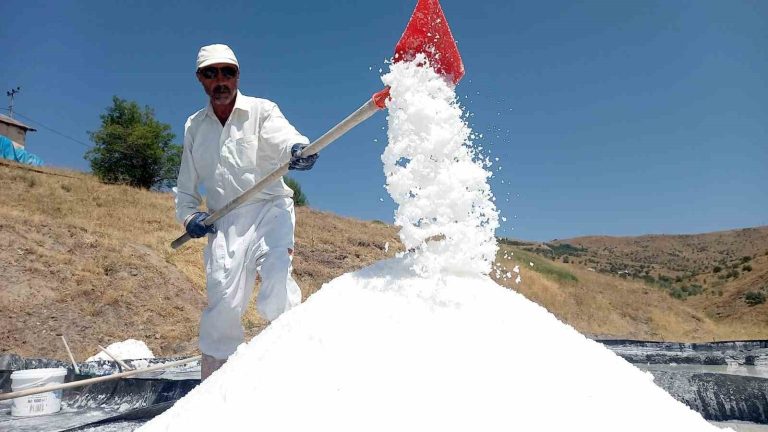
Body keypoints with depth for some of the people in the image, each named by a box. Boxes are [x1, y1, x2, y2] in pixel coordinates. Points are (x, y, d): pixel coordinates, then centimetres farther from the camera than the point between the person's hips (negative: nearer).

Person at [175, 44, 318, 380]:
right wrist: (189, 216, 2)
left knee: (276, 281, -25)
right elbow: (186, 187, 22)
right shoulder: (194, 126, 15)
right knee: (223, 301, -7)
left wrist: (298, 149, -45)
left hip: (270, 210, -2)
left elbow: (283, 136, -20)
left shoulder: (261, 111, 3)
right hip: (224, 223, 3)